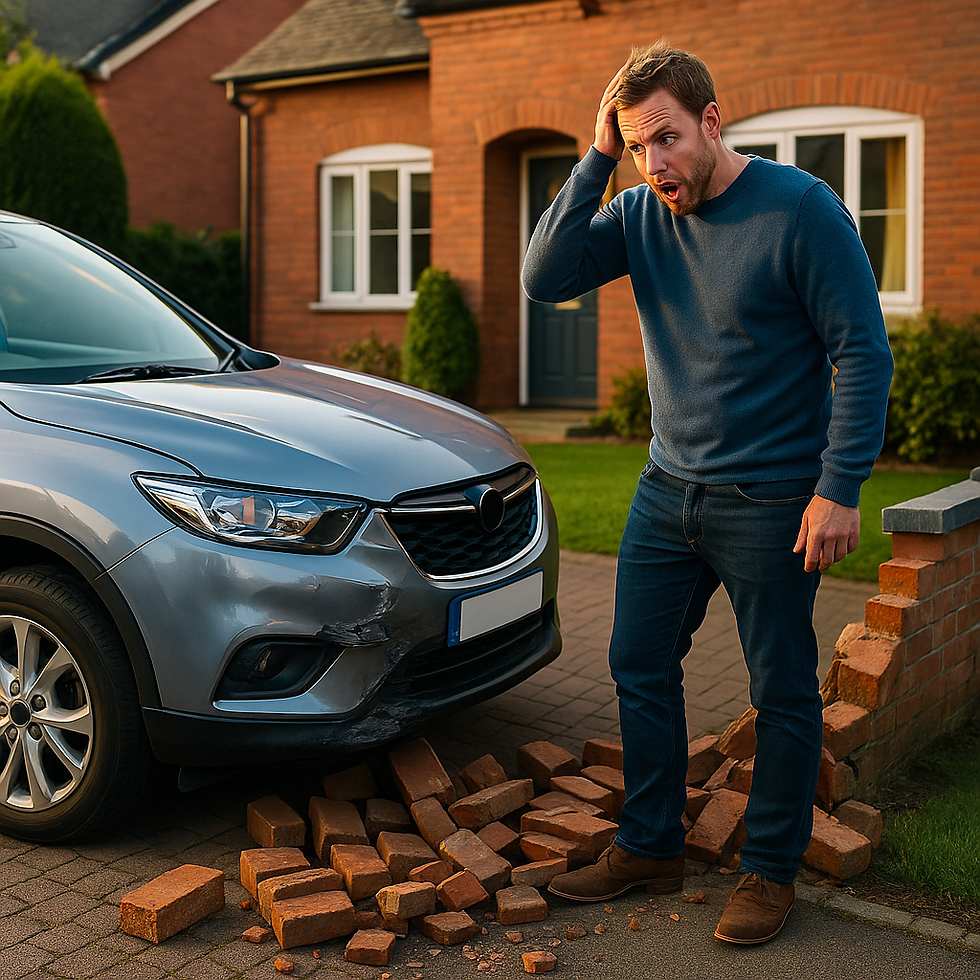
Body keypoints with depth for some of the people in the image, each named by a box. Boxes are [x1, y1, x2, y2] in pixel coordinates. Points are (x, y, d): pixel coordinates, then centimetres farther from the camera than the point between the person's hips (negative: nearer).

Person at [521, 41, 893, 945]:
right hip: (669, 489, 6)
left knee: (783, 692, 6)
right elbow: (545, 279, -8)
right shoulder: (641, 213, 3)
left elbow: (863, 352, -12)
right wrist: (596, 160, -13)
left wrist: (839, 488, -17)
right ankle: (650, 848, 29)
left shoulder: (801, 208, -13)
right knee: (640, 668, 12)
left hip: (771, 499, -5)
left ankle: (771, 870, 23)